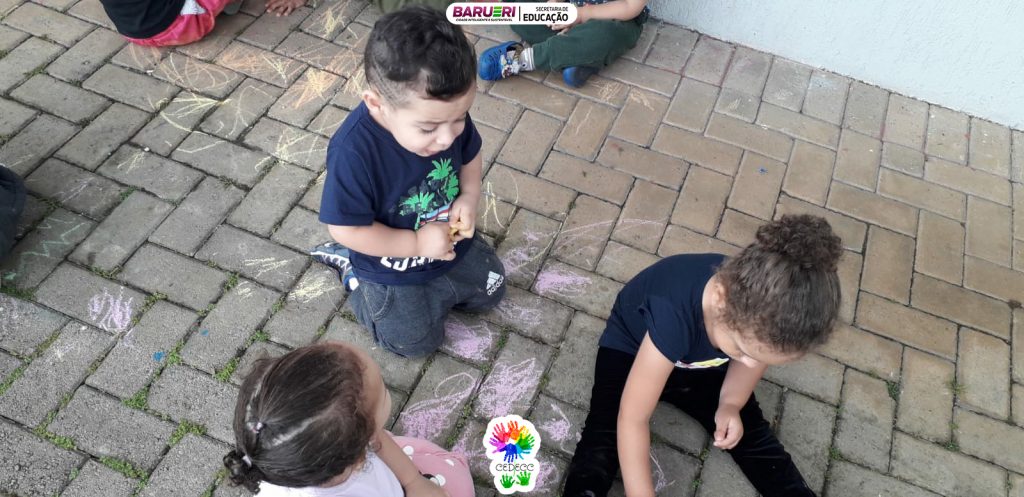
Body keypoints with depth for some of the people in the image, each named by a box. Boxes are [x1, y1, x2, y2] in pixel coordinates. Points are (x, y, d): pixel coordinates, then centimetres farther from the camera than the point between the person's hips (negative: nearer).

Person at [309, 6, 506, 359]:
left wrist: (469, 198, -18)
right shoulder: (353, 152, -39)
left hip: (453, 243, 6)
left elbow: (470, 155, 0)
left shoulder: (446, 114, -22)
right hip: (393, 269, -5)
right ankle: (353, 270, 22)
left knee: (490, 291, 19)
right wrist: (417, 244, -26)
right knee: (417, 343, 9)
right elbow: (345, 229, -28)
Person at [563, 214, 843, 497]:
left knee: (754, 439, 0)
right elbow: (632, 419, -39)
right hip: (630, 350, -4)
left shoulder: (766, 316, -29)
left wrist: (731, 404, -19)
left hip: (704, 362, 4)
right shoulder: (674, 315, -44)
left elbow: (758, 355, -2)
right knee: (603, 442, -25)